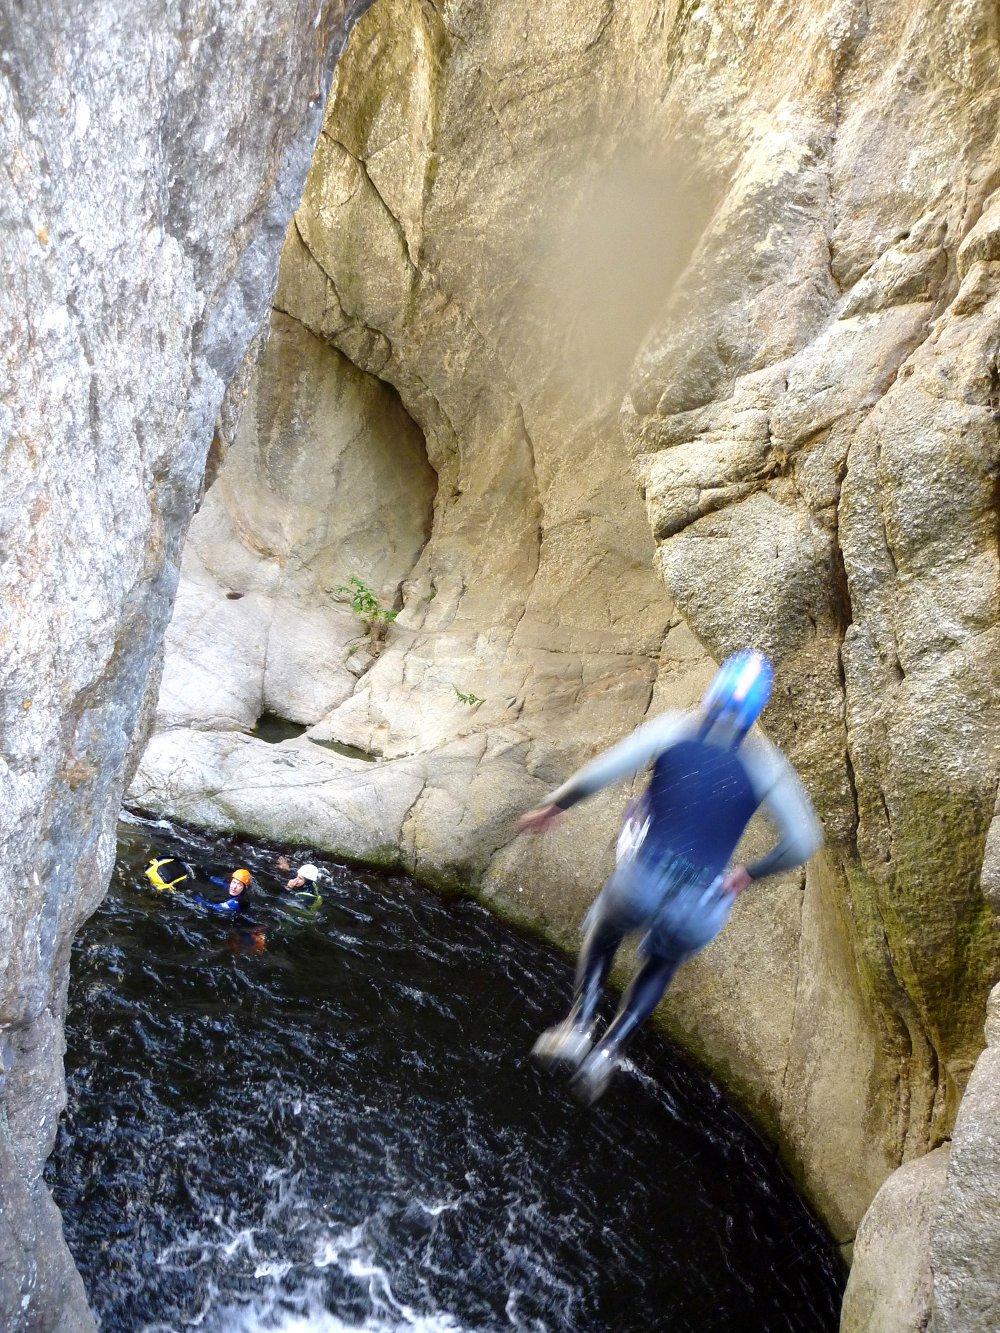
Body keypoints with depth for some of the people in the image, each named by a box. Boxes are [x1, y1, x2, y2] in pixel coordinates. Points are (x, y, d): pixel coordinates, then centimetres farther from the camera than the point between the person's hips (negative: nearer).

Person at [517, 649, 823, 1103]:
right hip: (696, 909, 1)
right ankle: (607, 1053, 21)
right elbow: (804, 841, -3)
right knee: (661, 965, 33)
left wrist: (551, 807, 3)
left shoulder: (673, 729, -6)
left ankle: (577, 1026, 15)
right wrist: (750, 873, 14)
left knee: (602, 935, 33)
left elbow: (598, 773, -13)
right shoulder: (765, 764, -2)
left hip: (639, 883, -1)